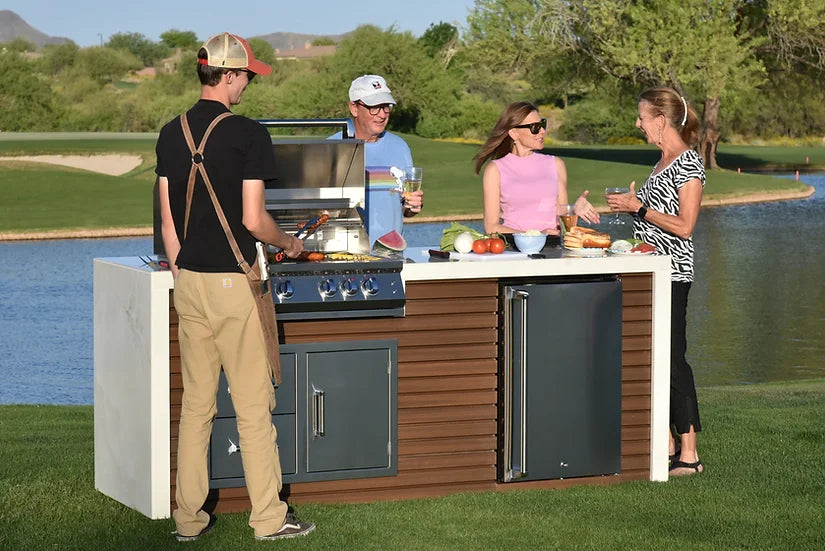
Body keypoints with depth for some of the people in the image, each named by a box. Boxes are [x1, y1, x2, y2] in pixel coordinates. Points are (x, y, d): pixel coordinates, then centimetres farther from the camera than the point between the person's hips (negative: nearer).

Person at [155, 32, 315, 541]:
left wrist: (181, 274, 18)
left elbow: (168, 220, 9)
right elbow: (253, 219, -14)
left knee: (195, 403, 11)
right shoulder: (248, 135, -12)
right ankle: (269, 518, 7)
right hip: (233, 282, -6)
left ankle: (189, 518, 13)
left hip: (189, 282, 6)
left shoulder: (171, 134, 6)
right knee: (253, 404, 1)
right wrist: (288, 243, 5)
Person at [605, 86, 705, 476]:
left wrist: (640, 207, -14)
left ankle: (689, 455, -5)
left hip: (671, 275, -10)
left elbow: (684, 226, -18)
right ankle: (666, 446, 16)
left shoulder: (689, 165, -13)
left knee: (672, 359, -8)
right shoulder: (663, 161, 15)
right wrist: (632, 204, 9)